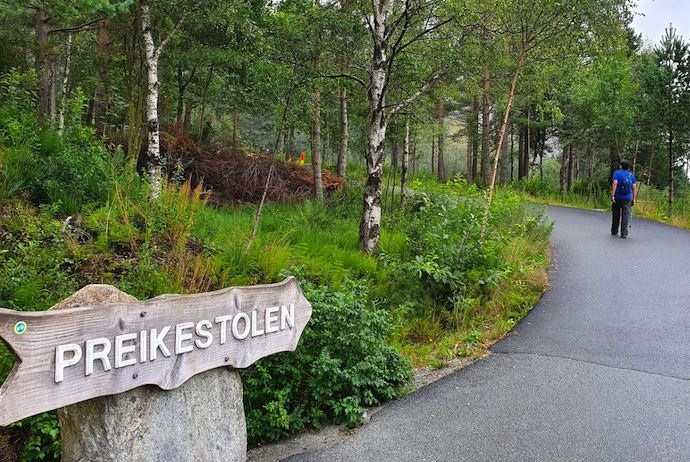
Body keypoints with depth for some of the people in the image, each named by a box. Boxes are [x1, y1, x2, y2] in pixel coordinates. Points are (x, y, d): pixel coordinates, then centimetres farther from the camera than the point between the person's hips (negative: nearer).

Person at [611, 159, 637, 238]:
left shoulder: (617, 173, -2)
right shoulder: (631, 175, 8)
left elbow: (615, 183, -16)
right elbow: (634, 187, 3)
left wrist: (612, 195, -18)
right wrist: (634, 199, 7)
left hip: (617, 197, -1)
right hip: (628, 198, 1)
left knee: (616, 215, 12)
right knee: (625, 215, -1)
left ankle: (614, 231, 23)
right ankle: (624, 233, -7)